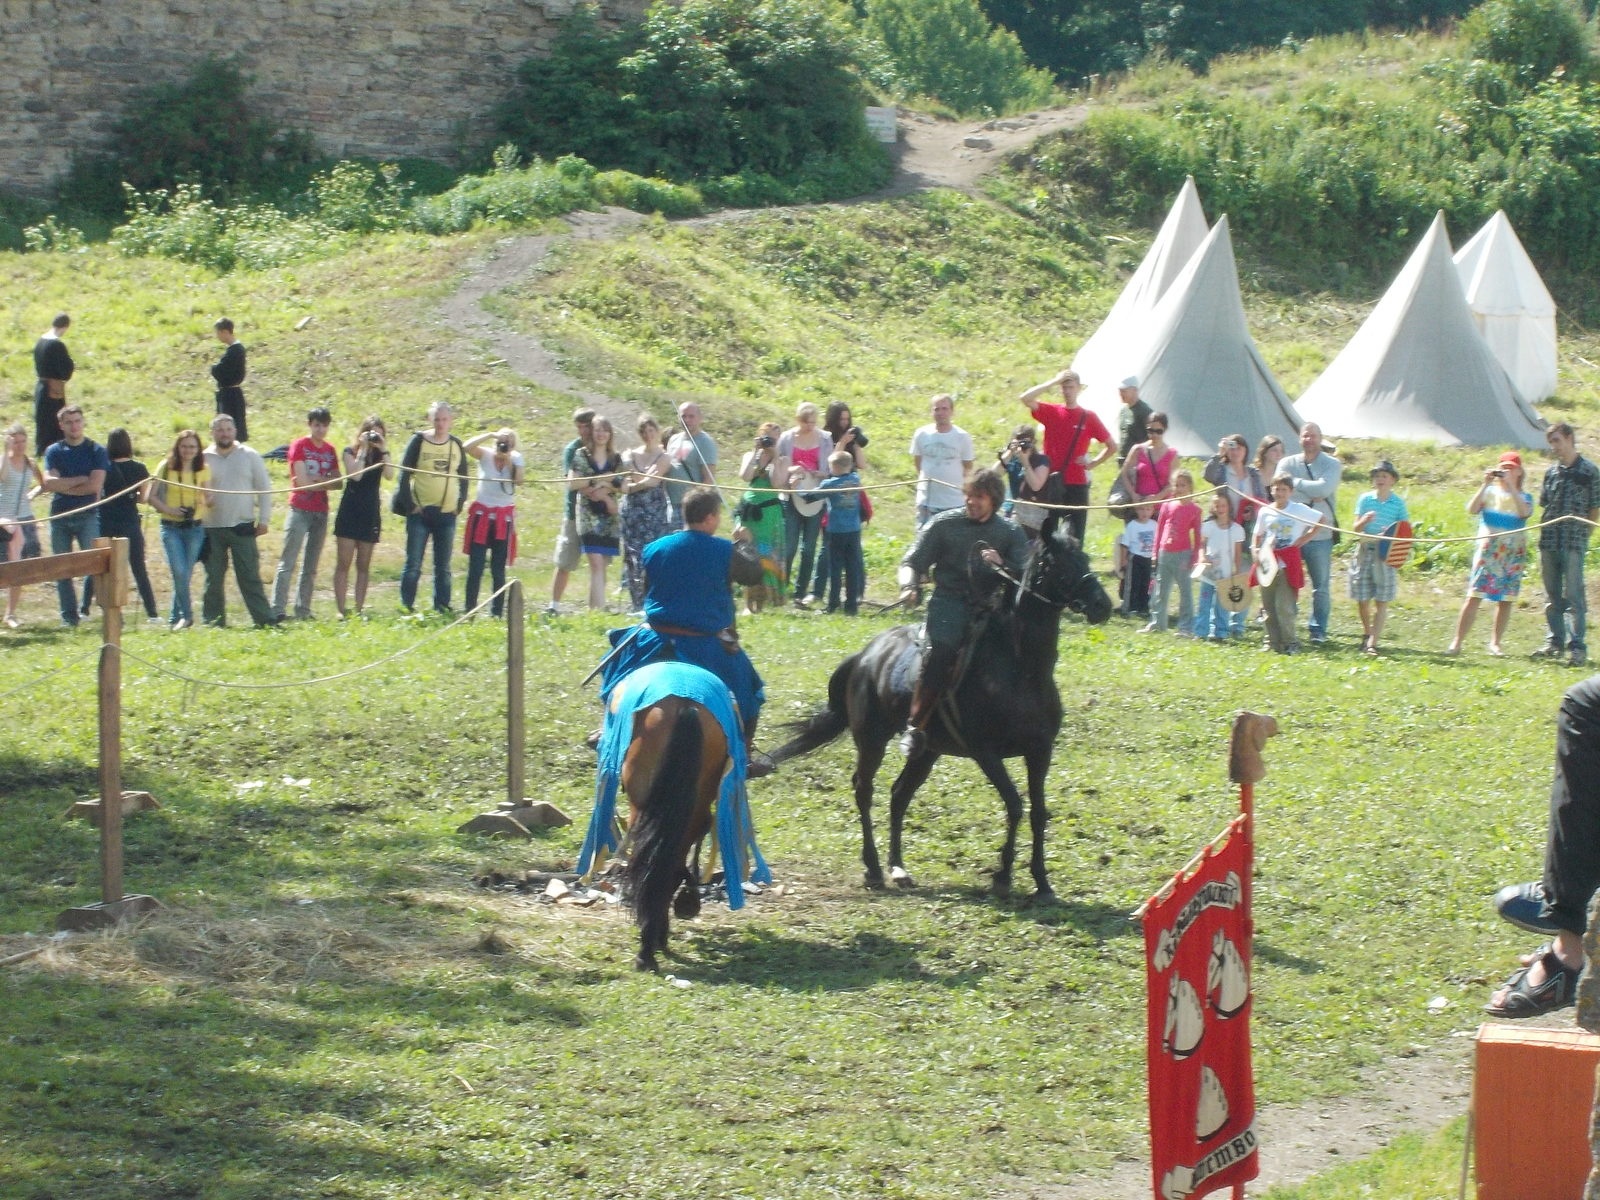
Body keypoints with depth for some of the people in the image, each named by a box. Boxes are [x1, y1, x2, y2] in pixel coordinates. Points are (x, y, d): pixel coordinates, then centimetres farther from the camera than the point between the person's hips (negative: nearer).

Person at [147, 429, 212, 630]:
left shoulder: (203, 470, 6)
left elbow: (209, 499, 9)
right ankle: (186, 615, -4)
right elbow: (150, 496, 0)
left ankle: (175, 618, 17)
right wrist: (168, 509, -15)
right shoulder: (166, 467, 0)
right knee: (179, 572, -15)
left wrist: (207, 502, -15)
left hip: (195, 528, 2)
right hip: (171, 528, -2)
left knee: (186, 574, 4)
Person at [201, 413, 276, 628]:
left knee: (250, 577, -2)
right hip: (212, 529, 0)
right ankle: (212, 621, 10)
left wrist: (264, 519, 1)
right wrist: (196, 520, -7)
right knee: (213, 579, 4)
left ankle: (264, 619, -1)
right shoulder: (204, 459, 4)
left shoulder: (249, 456, 6)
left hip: (243, 527, 0)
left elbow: (264, 489, 7)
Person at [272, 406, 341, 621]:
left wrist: (316, 479, -9)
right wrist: (326, 481, 0)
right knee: (288, 563, -9)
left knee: (311, 567, 7)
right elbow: (303, 481, -11)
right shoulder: (299, 446, -3)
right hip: (300, 509, -6)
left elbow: (339, 483, 7)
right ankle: (277, 610, -12)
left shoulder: (330, 450, 13)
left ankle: (303, 611, 10)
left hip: (321, 512, 6)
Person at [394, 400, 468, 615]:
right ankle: (406, 607, 1)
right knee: (413, 564, -4)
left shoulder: (456, 444, 9)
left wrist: (459, 504, 5)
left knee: (443, 566, 7)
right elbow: (404, 474, -4)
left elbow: (463, 477, 16)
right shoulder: (419, 441, -3)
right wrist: (409, 505, -10)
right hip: (420, 512, -3)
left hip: (447, 514, 3)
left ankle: (442, 608, 12)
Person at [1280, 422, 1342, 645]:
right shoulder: (1287, 464, 7)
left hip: (1320, 535, -1)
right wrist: (1312, 495, -13)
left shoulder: (1332, 465, 2)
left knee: (1321, 587, 4)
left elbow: (1324, 488, -17)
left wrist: (1295, 482, -8)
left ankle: (1318, 630, 15)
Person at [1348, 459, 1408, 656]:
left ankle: (1373, 642, -3)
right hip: (1365, 550, 1)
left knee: (1382, 601, -4)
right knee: (1362, 598, 5)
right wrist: (1364, 521, -18)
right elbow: (1355, 528, 3)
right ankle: (1367, 634, 29)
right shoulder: (1365, 499, 5)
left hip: (1386, 553, -1)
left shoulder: (1398, 503, 3)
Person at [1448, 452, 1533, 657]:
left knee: (1506, 600, 2)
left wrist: (1511, 486, -15)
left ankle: (1496, 643, 12)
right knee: (1473, 596, -8)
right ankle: (1457, 642, -8)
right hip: (1488, 549, -1)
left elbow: (1525, 512, -14)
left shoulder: (1524, 497, 8)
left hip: (1513, 553, 1)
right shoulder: (1490, 492, 8)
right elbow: (1471, 509, -7)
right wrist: (1485, 484, -11)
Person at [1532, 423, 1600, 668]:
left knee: (1573, 595, -7)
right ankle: (1554, 642, 17)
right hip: (1549, 541, 5)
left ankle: (1576, 646, -7)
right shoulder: (1551, 471, 12)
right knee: (1552, 595, 10)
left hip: (1574, 543, -5)